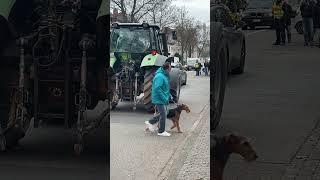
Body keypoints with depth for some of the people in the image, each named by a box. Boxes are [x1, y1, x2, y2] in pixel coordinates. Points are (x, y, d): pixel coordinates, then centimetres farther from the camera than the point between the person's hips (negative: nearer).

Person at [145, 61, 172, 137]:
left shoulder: (165, 75, 11)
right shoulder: (159, 76, -22)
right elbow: (157, 88, -28)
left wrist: (169, 95, 15)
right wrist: (164, 98, -25)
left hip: (163, 99, 10)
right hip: (159, 99, -10)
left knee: (164, 113, 17)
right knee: (163, 115, -3)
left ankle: (150, 122, 27)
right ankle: (161, 131, 10)